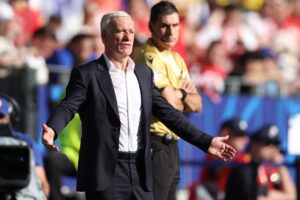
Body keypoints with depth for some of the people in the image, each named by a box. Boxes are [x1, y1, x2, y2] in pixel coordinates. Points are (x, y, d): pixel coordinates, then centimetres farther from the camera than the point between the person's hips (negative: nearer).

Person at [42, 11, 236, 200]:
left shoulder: (145, 73, 16)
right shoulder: (87, 74, -2)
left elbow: (168, 113, 17)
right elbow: (67, 107, -15)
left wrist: (206, 142, 12)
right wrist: (52, 131, -37)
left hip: (140, 172, 6)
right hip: (105, 172, -6)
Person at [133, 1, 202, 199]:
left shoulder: (176, 58, 15)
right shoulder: (149, 58, -14)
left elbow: (197, 104, 13)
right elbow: (169, 102, -22)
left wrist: (178, 94, -8)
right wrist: (185, 94, -1)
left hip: (171, 145, 9)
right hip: (155, 146, -9)